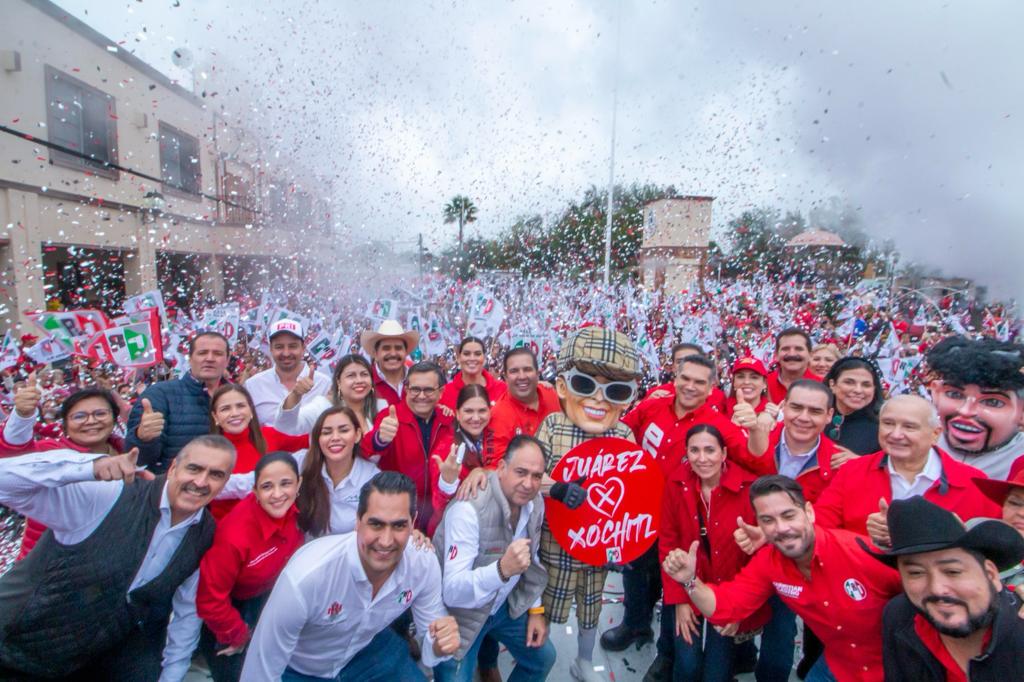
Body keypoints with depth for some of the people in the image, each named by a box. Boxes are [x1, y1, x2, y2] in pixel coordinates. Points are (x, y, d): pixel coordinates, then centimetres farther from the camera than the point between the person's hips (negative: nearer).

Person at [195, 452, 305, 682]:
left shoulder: (296, 510, -25)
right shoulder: (236, 535, -39)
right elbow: (210, 598, -25)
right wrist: (237, 634, -12)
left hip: (262, 595, 4)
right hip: (225, 604, -4)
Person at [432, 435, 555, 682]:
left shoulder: (535, 503, -9)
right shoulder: (469, 509, -33)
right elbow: (452, 592, -35)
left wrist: (535, 609, 8)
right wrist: (502, 569, -49)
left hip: (505, 605, 7)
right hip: (459, 612, -6)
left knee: (543, 658, 20)